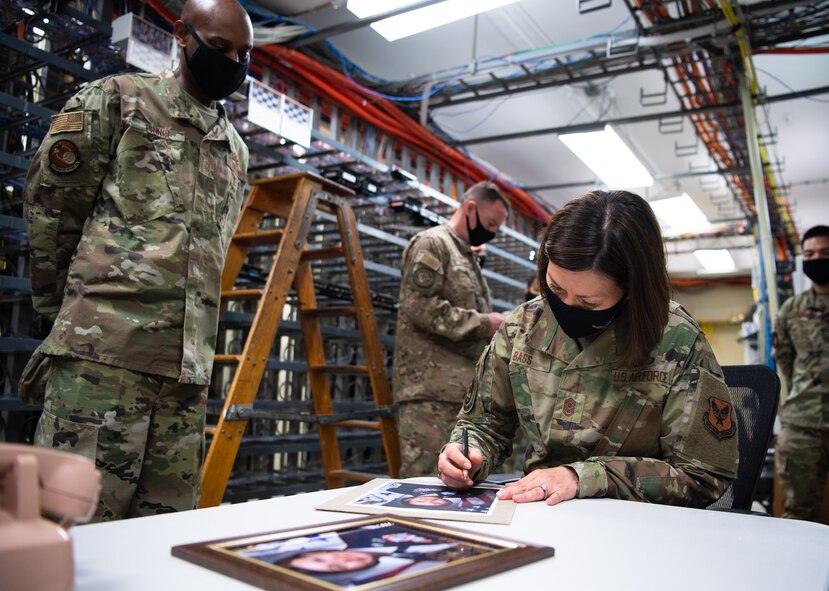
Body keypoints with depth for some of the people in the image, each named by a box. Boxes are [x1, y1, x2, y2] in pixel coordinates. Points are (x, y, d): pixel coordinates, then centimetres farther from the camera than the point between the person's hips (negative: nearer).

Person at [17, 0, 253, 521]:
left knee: (166, 528, 5)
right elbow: (50, 204, 4)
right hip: (106, 346, -5)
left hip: (189, 362, 6)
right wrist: (65, 307, 9)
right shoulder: (118, 101, 5)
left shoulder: (237, 151, 22)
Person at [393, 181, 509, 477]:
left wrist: (498, 331, 9)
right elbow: (419, 307, -16)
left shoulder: (468, 256, 24)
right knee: (425, 478, -9)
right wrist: (484, 323, -13)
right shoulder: (432, 243, -3)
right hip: (431, 387, -9)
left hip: (464, 387, 9)